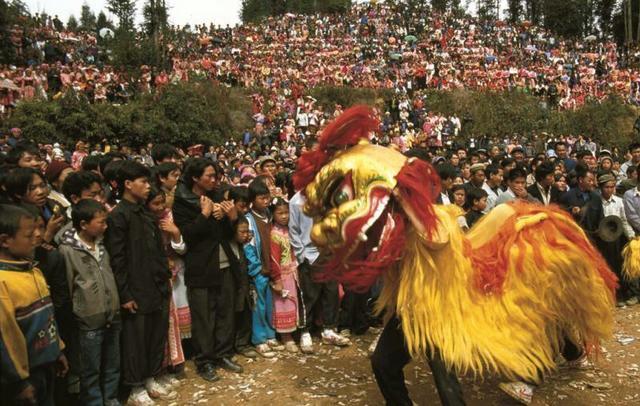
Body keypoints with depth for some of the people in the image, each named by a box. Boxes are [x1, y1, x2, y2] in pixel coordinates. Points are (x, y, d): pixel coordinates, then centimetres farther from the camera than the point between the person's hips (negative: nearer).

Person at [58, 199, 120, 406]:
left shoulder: (100, 245, 7)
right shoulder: (67, 250, -13)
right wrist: (76, 314, -7)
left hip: (112, 318, 6)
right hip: (89, 323, -6)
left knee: (113, 365, 18)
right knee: (91, 370, 9)